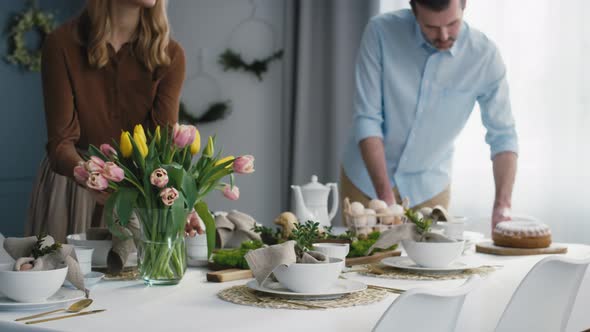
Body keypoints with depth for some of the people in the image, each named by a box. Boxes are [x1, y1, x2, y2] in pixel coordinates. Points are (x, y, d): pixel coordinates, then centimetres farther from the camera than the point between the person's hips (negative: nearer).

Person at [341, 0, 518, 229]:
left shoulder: (485, 56, -17)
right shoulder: (381, 32, -19)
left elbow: (503, 136, -11)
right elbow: (367, 119, -19)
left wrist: (503, 204, -24)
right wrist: (385, 195, -26)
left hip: (428, 187, 0)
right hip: (366, 177, 0)